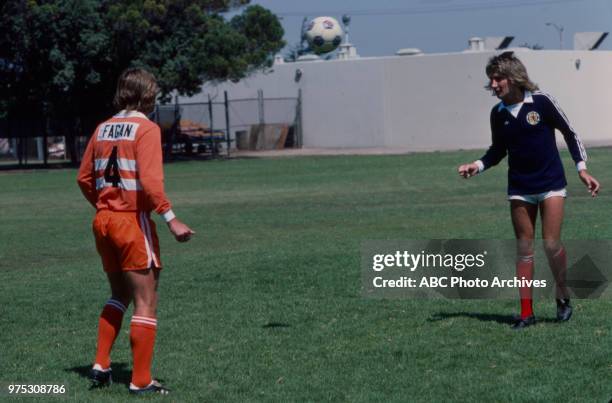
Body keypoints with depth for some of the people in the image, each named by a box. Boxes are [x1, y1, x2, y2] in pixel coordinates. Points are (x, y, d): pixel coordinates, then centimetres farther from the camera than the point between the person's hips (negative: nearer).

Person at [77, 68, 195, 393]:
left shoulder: (103, 128, 10)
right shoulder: (146, 128, -10)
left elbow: (84, 177, 12)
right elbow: (150, 180, -21)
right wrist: (171, 219, -20)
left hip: (103, 220, 7)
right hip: (133, 220, -7)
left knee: (120, 295, 22)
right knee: (146, 302, 1)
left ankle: (101, 365, 17)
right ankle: (141, 381, 2)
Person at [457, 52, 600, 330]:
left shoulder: (541, 101, -11)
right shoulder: (498, 113, 1)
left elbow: (569, 132, -2)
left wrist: (582, 169, -7)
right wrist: (478, 166, -4)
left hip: (551, 184, -3)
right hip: (519, 189, 4)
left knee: (551, 244, -9)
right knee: (524, 248, 3)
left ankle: (563, 297, 16)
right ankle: (526, 312, 9)